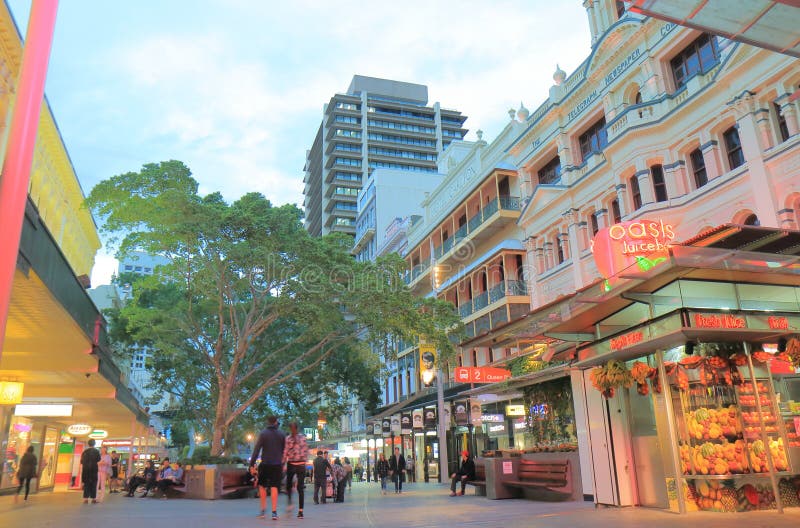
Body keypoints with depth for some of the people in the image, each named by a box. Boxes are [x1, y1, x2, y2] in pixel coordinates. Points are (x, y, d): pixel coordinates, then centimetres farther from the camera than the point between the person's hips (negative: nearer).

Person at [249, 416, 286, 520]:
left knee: (262, 486, 15)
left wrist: (252, 464, -6)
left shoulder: (263, 433, -3)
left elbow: (256, 450, -7)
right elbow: (285, 451, 9)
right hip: (277, 465, 2)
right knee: (274, 488, 3)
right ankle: (274, 512, -3)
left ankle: (263, 509, 13)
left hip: (265, 464, -1)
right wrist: (283, 464, 18)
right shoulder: (282, 434, 5)